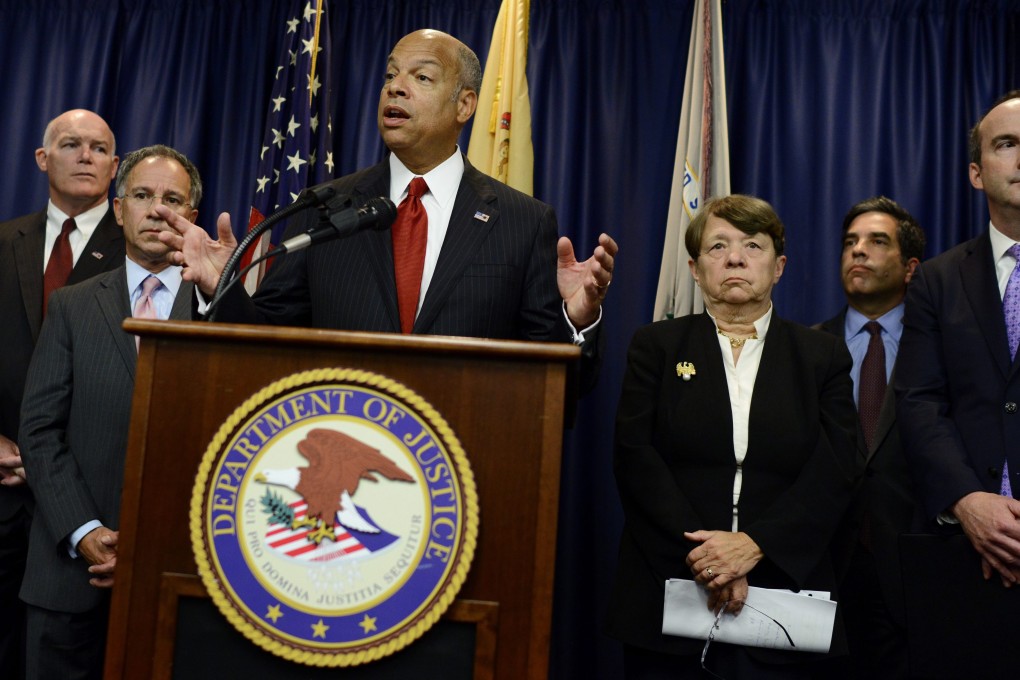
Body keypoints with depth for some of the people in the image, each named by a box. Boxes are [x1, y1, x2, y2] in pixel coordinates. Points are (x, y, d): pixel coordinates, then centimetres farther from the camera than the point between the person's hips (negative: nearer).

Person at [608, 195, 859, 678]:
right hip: (666, 591, 0)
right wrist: (701, 554, -15)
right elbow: (635, 458, -4)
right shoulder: (656, 345, 5)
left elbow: (833, 475, -1)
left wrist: (754, 545, -16)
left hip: (780, 587, 1)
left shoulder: (823, 357, 8)